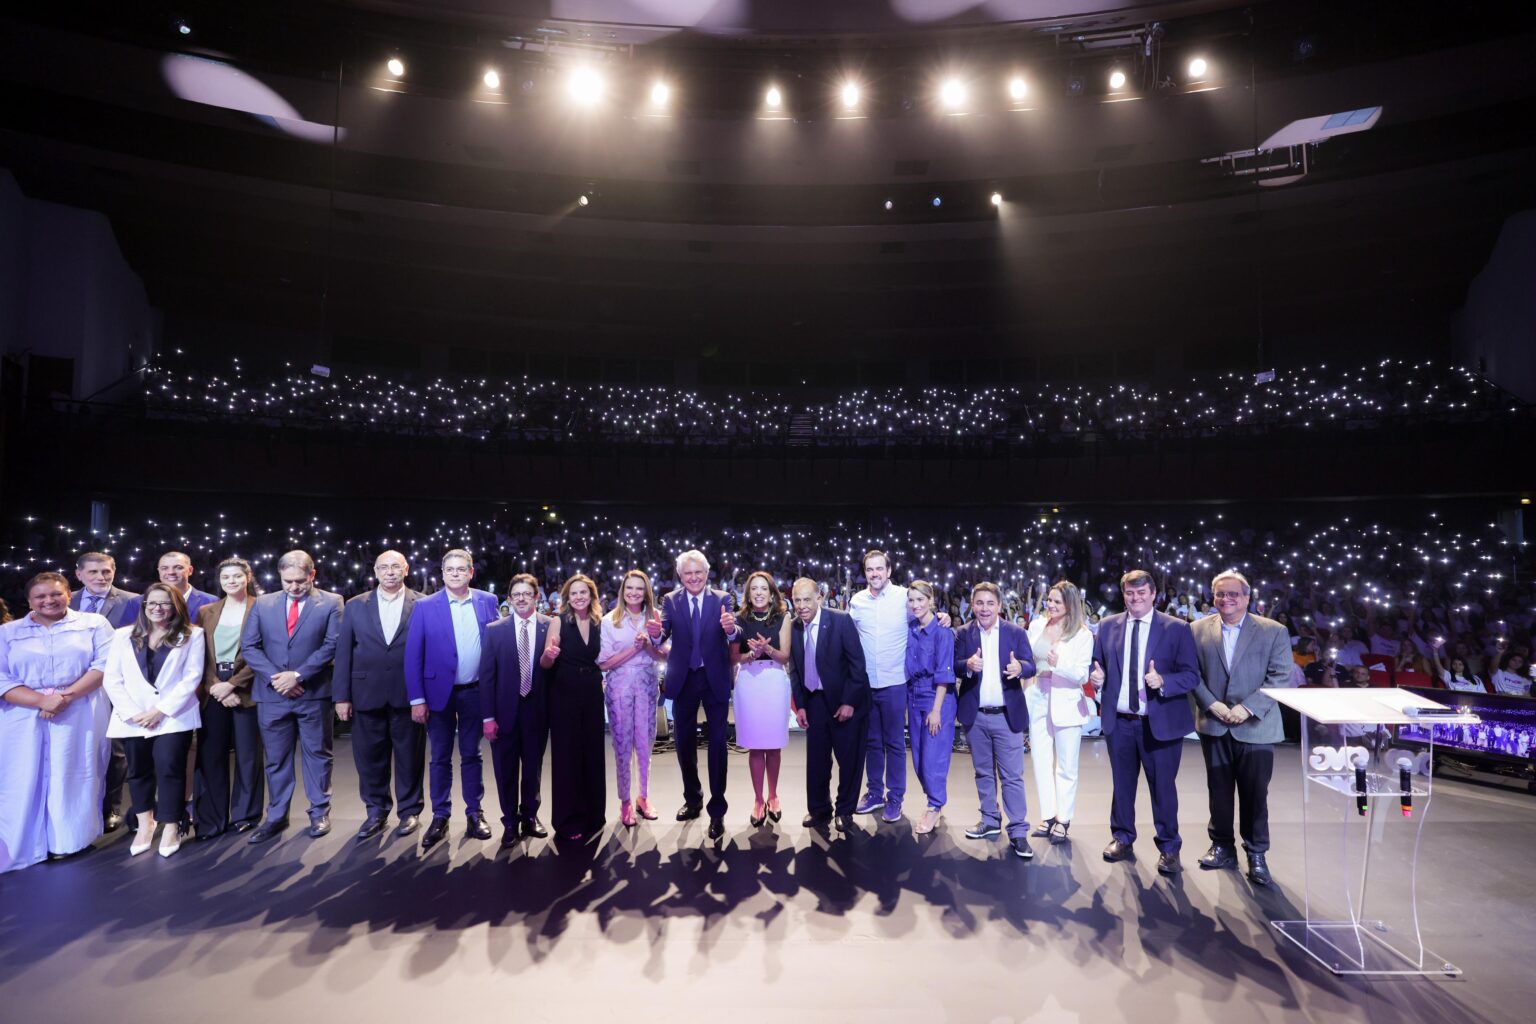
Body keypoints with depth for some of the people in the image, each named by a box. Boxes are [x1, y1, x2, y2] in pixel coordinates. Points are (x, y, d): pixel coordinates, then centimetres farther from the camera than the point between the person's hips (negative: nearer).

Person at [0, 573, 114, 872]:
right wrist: (41, 700, -14)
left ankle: (67, 840, 10)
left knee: (74, 777, 0)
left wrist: (67, 696, -15)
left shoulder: (93, 623, 6)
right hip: (25, 719, 2)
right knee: (24, 781, 2)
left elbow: (104, 664, -4)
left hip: (80, 716, -2)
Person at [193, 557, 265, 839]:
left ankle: (245, 816, 17)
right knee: (210, 756, 4)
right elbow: (200, 656, 7)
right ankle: (210, 821, 12)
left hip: (247, 692, -3)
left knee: (247, 756, 5)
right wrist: (215, 687, -7)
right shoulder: (206, 612, 11)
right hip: (214, 693, 4)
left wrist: (232, 684, -13)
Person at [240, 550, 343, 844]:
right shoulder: (263, 603, 7)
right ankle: (276, 816, 23)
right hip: (272, 695, 3)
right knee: (276, 758, 11)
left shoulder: (331, 602, -3)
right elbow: (249, 646, 3)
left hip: (314, 693, -2)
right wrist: (274, 677, -10)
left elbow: (332, 645, -9)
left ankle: (320, 812, 19)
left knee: (317, 754, 8)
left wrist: (298, 675, -15)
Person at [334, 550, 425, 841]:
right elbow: (343, 652, 6)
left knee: (409, 756, 7)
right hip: (367, 693, 2)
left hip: (408, 694, -2)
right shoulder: (355, 606, 7)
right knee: (370, 757, 10)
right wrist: (342, 695, 1)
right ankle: (376, 812, 26)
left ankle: (410, 811, 22)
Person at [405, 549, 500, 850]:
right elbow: (413, 655, -6)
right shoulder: (425, 607, -5)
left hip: (475, 692, 1)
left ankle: (474, 814, 23)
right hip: (439, 692, -1)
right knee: (440, 758, 9)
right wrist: (417, 699, -10)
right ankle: (440, 818, 21)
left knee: (471, 755, 12)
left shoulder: (488, 602, 0)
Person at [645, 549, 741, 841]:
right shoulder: (670, 600, -1)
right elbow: (662, 636, -13)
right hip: (684, 680, 2)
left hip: (715, 679, -2)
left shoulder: (722, 599, -5)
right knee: (684, 741, 15)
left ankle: (717, 810, 12)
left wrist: (731, 629, -41)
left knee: (718, 742, 2)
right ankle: (692, 798, 35)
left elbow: (735, 636, -17)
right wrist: (655, 634, -37)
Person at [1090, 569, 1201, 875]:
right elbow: (1097, 664, 9)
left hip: (1160, 722, -3)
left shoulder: (1177, 628, -6)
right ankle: (1122, 838, 34)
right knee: (1122, 783, 16)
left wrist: (1163, 681, -26)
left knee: (1163, 786, 8)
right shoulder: (1108, 625, 4)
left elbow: (1192, 675, -9)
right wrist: (1096, 675, -13)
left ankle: (1168, 848, 26)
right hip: (1119, 721, 3)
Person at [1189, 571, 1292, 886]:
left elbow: (1281, 678, -8)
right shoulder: (1198, 630, 3)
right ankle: (1222, 846, 26)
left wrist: (1248, 708, -16)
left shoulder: (1274, 632, -3)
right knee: (1218, 791, 12)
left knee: (1255, 795, 6)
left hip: (1255, 727, -2)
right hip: (1214, 726, 2)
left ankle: (1256, 854, 20)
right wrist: (1212, 705, -11)